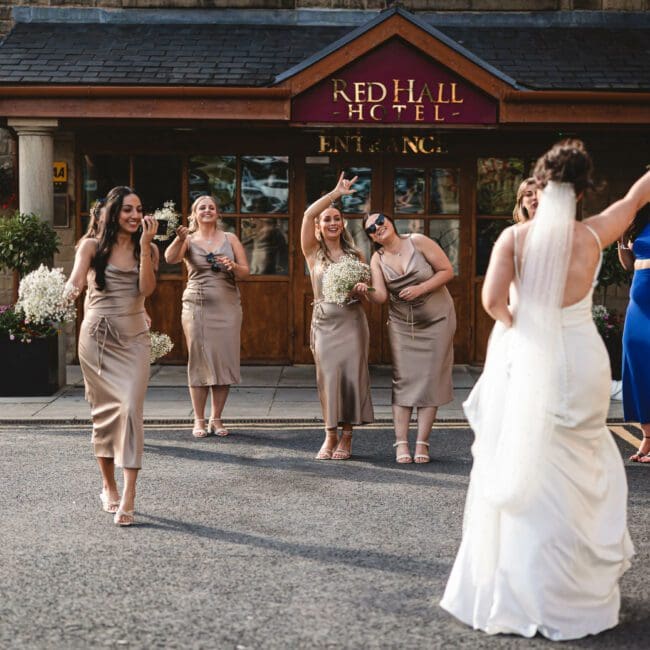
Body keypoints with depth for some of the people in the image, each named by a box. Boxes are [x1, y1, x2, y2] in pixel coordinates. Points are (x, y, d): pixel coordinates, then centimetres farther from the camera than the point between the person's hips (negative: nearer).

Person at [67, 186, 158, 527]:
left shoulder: (148, 249, 7)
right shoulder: (92, 246, 2)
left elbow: (147, 288, -8)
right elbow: (76, 277, -14)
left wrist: (144, 244, -11)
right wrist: (72, 288, -37)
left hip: (133, 337, 0)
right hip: (97, 335, 0)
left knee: (131, 407, -14)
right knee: (104, 410, 7)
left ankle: (129, 495, -16)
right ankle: (109, 486, 23)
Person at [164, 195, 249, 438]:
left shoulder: (230, 239, 11)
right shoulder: (188, 240, 5)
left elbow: (245, 272, 8)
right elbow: (169, 258, -15)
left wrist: (233, 267, -14)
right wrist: (179, 238, -34)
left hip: (227, 306, 2)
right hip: (197, 306, -2)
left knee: (224, 361, 1)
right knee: (199, 361, -2)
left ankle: (216, 419, 10)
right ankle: (199, 420, 5)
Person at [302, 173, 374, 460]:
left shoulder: (355, 254, 11)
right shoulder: (313, 252, 6)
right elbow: (308, 213, -7)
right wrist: (336, 193, -8)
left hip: (352, 320, 1)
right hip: (324, 321, -1)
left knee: (351, 375, -4)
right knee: (328, 377, -4)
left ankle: (346, 437, 5)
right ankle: (330, 435, 7)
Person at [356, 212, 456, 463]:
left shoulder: (418, 242, -11)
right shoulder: (377, 260, -2)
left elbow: (447, 270, -10)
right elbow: (381, 296, -13)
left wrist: (420, 289, -20)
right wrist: (366, 292, -34)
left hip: (436, 320, -2)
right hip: (402, 324, 2)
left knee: (430, 380, -2)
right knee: (403, 380, -4)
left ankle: (422, 443, 2)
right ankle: (401, 443, -4)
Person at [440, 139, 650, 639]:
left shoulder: (514, 237, -8)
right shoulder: (592, 235, -5)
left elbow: (493, 300, -18)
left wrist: (514, 326, 1)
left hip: (525, 361, 0)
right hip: (578, 361, 0)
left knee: (519, 473, 9)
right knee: (578, 474, 14)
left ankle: (512, 587, 17)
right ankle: (573, 585, 24)